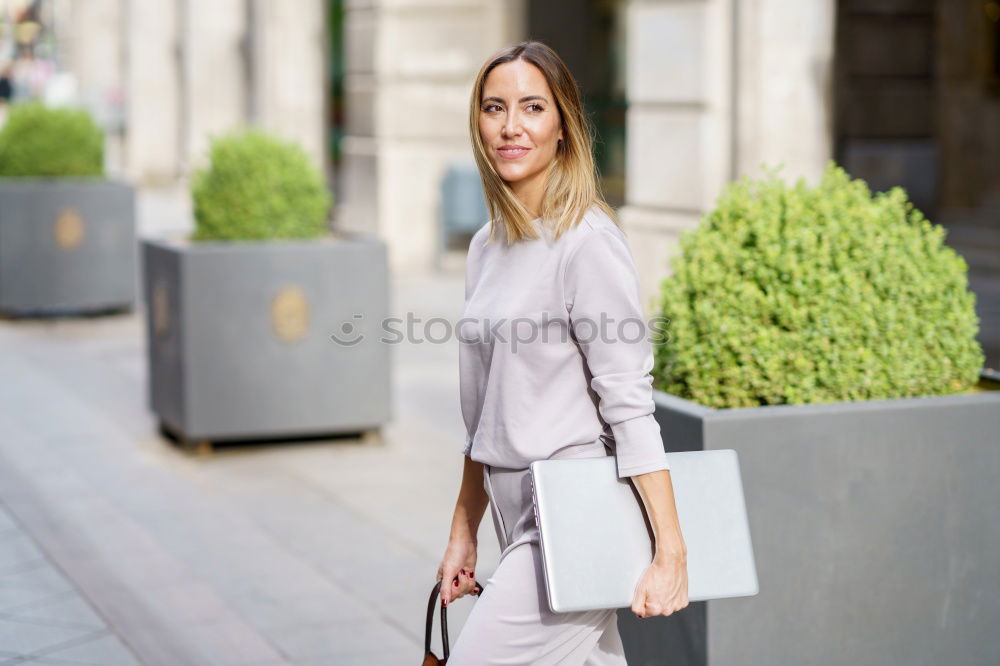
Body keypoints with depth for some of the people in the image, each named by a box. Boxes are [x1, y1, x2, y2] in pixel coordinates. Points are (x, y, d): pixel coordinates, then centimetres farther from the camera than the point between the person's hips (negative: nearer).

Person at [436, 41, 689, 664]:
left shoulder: (588, 242, -12)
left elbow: (629, 406, -16)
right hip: (520, 519, 8)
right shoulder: (487, 248, 12)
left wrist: (670, 551, -18)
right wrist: (463, 535, 19)